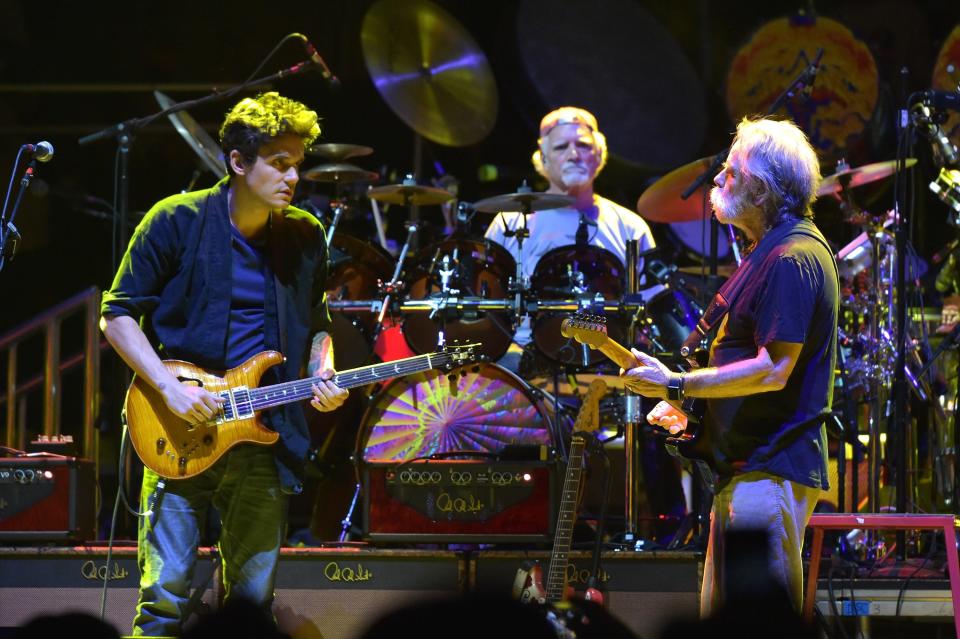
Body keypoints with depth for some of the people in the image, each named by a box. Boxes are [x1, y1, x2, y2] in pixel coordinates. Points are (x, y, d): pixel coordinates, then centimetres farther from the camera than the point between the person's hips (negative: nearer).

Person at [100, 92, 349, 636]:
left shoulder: (306, 238, 7)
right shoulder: (178, 222, -6)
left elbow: (316, 325, 20)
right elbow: (118, 313, -4)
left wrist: (322, 375, -2)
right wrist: (170, 387, -15)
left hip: (263, 439, 4)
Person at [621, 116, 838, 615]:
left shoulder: (791, 259, -17)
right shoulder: (770, 251, 17)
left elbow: (773, 370, -23)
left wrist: (676, 386, -20)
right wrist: (688, 406, 12)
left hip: (770, 474, -11)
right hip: (741, 468, 11)